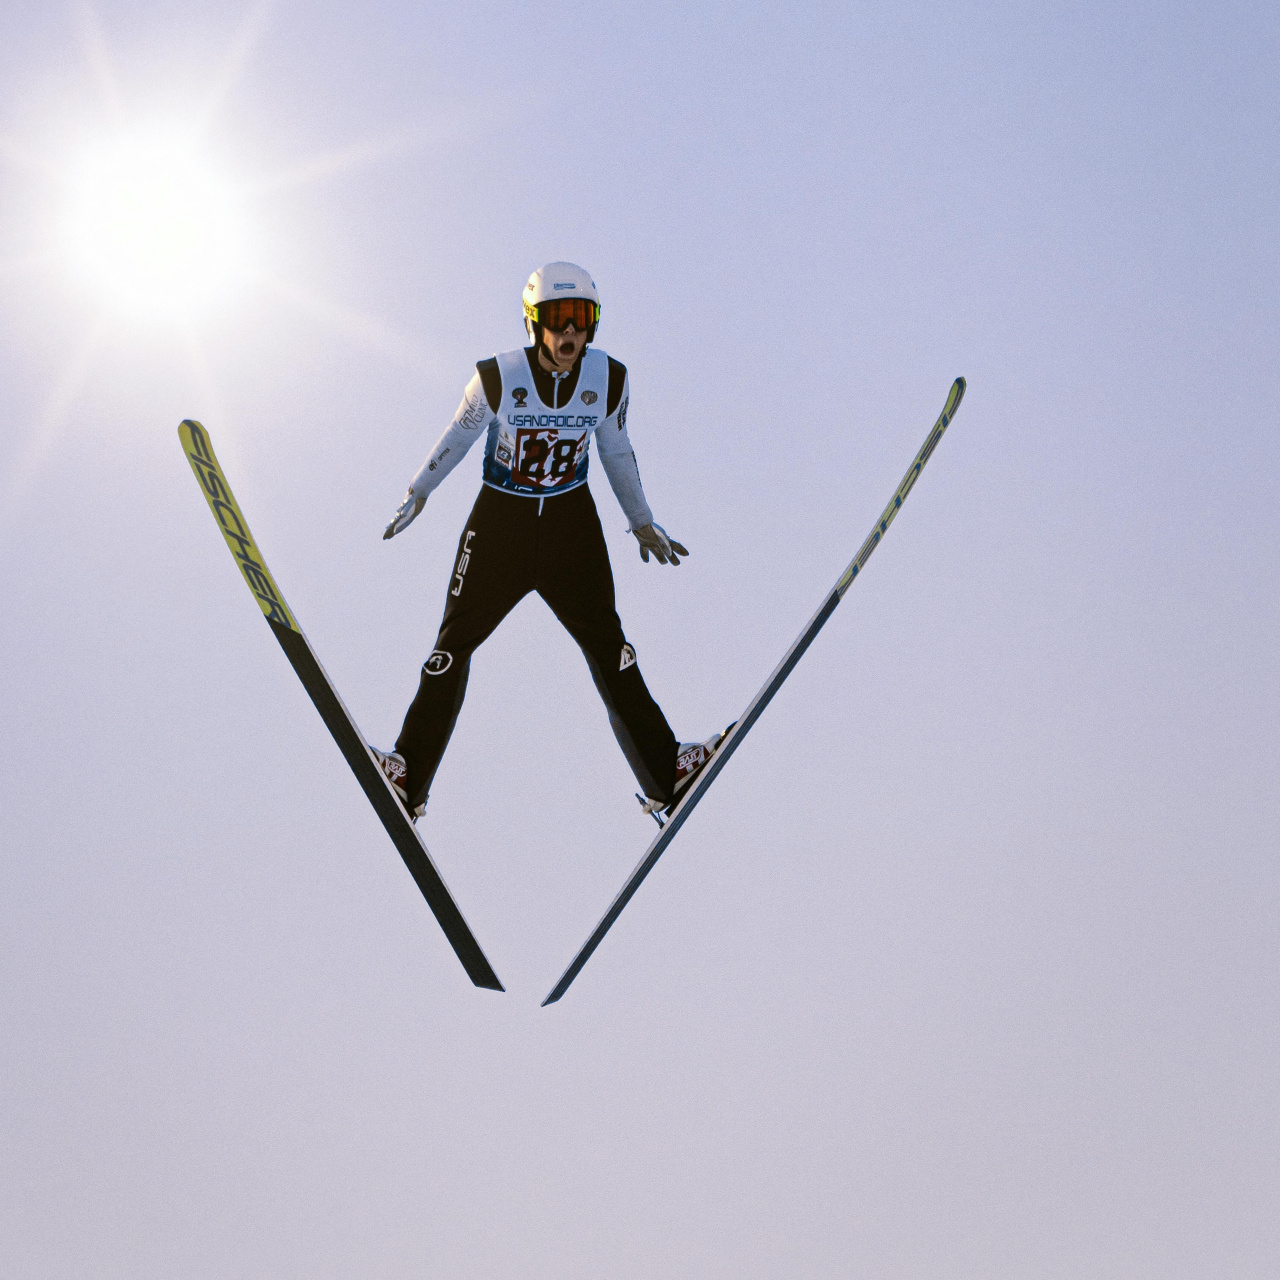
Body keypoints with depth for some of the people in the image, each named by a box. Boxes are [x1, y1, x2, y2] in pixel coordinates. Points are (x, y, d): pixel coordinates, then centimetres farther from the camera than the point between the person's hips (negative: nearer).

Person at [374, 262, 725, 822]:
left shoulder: (609, 379, -10)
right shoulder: (497, 377, -17)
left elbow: (616, 451, 8)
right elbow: (460, 433, 1)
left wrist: (642, 522, 17)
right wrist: (417, 493, 12)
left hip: (572, 522, 2)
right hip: (500, 520, -1)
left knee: (606, 641, 3)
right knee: (455, 640, -1)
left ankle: (666, 775, 10)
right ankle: (408, 780, 5)